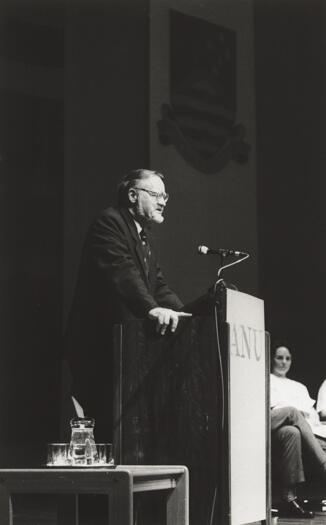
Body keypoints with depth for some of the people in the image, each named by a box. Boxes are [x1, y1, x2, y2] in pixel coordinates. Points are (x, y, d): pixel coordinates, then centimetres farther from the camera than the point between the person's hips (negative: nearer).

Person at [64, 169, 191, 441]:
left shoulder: (146, 236, 21)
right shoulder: (109, 222, -9)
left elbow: (157, 282, 17)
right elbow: (121, 270, -25)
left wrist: (181, 313, 0)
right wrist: (152, 308, -39)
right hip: (99, 344, -9)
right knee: (107, 425, -11)